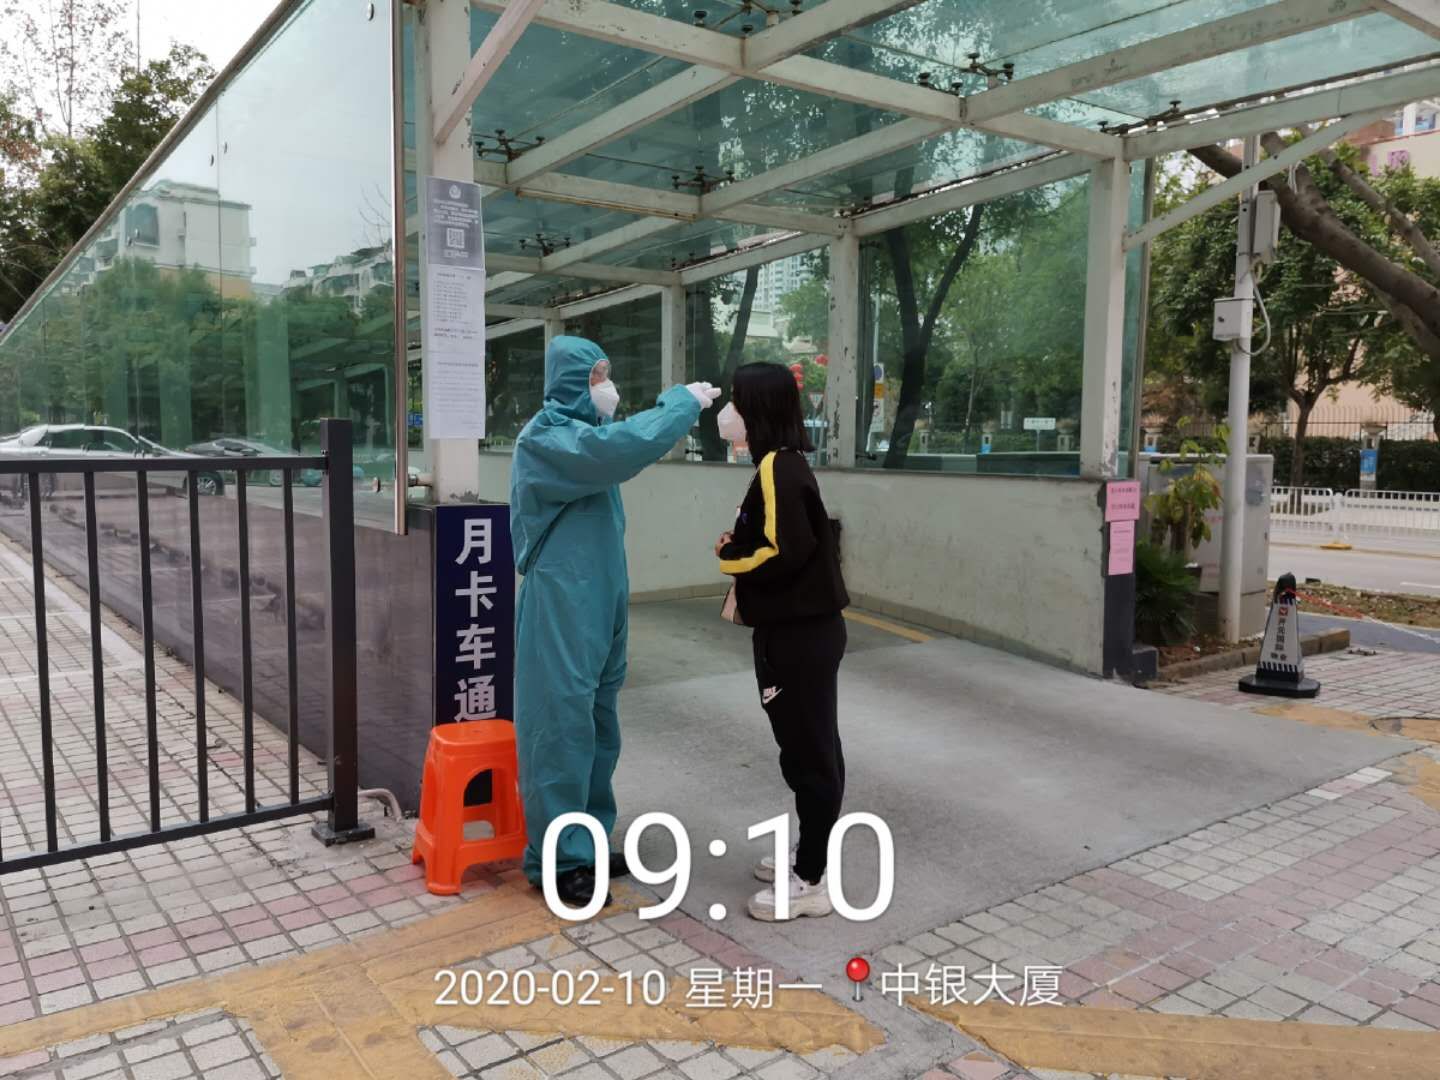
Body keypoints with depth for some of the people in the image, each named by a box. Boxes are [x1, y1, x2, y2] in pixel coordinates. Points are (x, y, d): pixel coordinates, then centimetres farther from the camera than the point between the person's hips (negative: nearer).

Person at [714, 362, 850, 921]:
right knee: (807, 749, 18)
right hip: (799, 629, 10)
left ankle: (811, 881, 12)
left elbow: (785, 554, -25)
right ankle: (807, 858, 32)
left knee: (809, 753, 0)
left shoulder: (777, 467, -17)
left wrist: (730, 555, -9)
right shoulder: (783, 464, 12)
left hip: (799, 634, -10)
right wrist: (741, 547, 0)